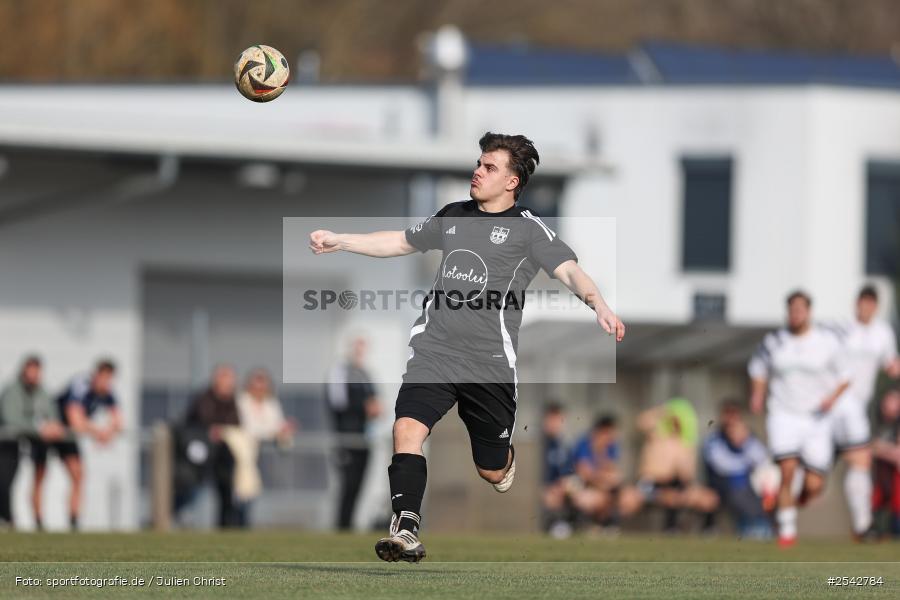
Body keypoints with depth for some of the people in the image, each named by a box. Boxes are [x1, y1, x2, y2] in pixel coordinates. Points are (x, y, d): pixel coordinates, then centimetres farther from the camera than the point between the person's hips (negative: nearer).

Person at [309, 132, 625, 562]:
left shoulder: (527, 229, -1)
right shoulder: (452, 217, 14)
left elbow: (570, 270, -14)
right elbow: (400, 243, 30)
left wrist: (599, 306, -33)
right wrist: (339, 241, 28)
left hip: (490, 363, -3)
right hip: (433, 352, 3)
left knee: (492, 471, 7)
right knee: (407, 428, -23)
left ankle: (504, 460, 45)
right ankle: (406, 531, -28)